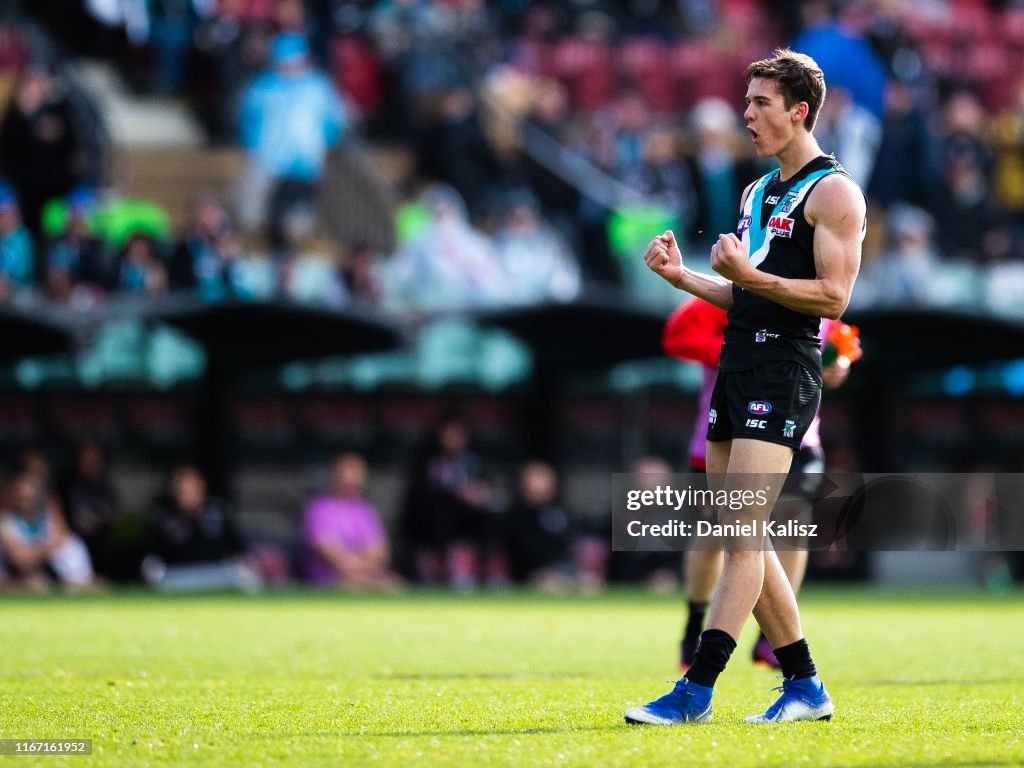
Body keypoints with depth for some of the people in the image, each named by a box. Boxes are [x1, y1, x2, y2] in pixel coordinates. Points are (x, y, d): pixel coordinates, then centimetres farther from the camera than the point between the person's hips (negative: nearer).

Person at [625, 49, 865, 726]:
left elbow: (833, 296, -14)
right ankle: (805, 688, 15)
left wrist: (750, 275, -24)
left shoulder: (833, 191, -6)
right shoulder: (759, 192, 21)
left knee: (742, 535, -13)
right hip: (738, 366, 9)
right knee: (741, 538, 8)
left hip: (785, 372, -9)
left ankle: (695, 693, -17)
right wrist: (681, 275, 12)